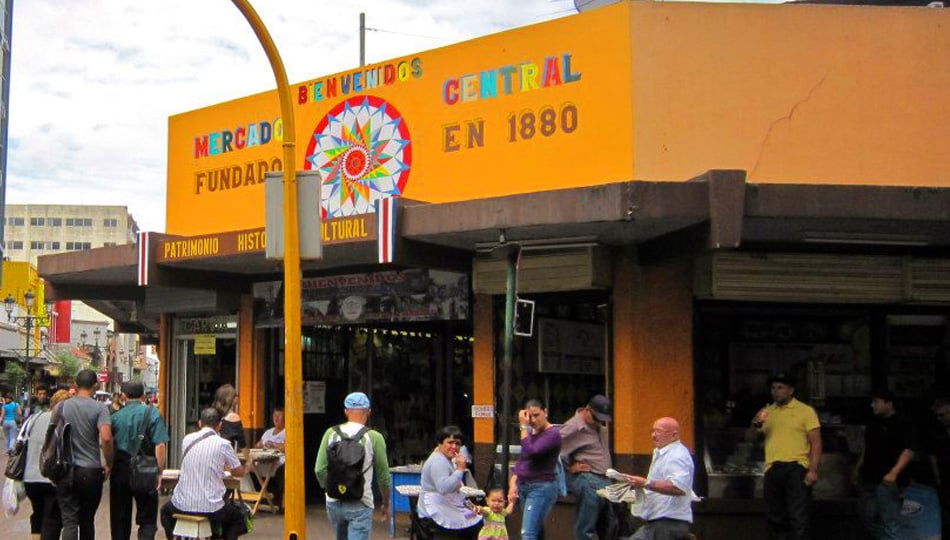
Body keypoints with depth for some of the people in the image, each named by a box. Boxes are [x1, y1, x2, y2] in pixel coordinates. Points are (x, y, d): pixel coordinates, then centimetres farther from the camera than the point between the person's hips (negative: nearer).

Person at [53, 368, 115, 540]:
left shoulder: (61, 407, 2)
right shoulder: (99, 408, -7)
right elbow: (106, 438, -20)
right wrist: (108, 464, -7)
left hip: (65, 470, 1)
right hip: (91, 471, -1)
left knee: (69, 521, -1)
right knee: (87, 520, 14)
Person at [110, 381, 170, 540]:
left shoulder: (115, 416, 3)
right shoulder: (152, 414, -4)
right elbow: (160, 445, -11)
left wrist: (109, 466, 22)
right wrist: (159, 472, -6)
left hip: (119, 469, 2)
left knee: (119, 518, 12)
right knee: (147, 519, 3)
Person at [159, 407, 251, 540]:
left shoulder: (187, 439, 2)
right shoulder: (223, 444, -8)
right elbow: (238, 473, 5)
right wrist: (246, 467, 29)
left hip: (182, 504, 3)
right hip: (210, 507, -3)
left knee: (166, 511, 36)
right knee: (238, 518, 26)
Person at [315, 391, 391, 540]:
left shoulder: (331, 433, -1)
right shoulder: (374, 438, -8)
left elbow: (320, 470, -2)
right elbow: (383, 476, -2)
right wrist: (385, 503, 13)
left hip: (334, 503, 4)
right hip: (360, 505, -4)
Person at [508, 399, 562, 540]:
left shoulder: (553, 434, -13)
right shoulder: (531, 432, 11)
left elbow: (530, 453, -25)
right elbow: (521, 460, 15)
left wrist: (523, 427, -18)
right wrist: (513, 482, 2)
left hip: (542, 488, -8)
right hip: (524, 486, 8)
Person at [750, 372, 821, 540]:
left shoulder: (805, 411, 2)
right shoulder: (767, 412, 15)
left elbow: (816, 442, -3)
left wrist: (813, 469, -14)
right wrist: (755, 424, -8)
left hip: (796, 468, -5)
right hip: (772, 469, 5)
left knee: (799, 517, -8)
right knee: (775, 516, 10)